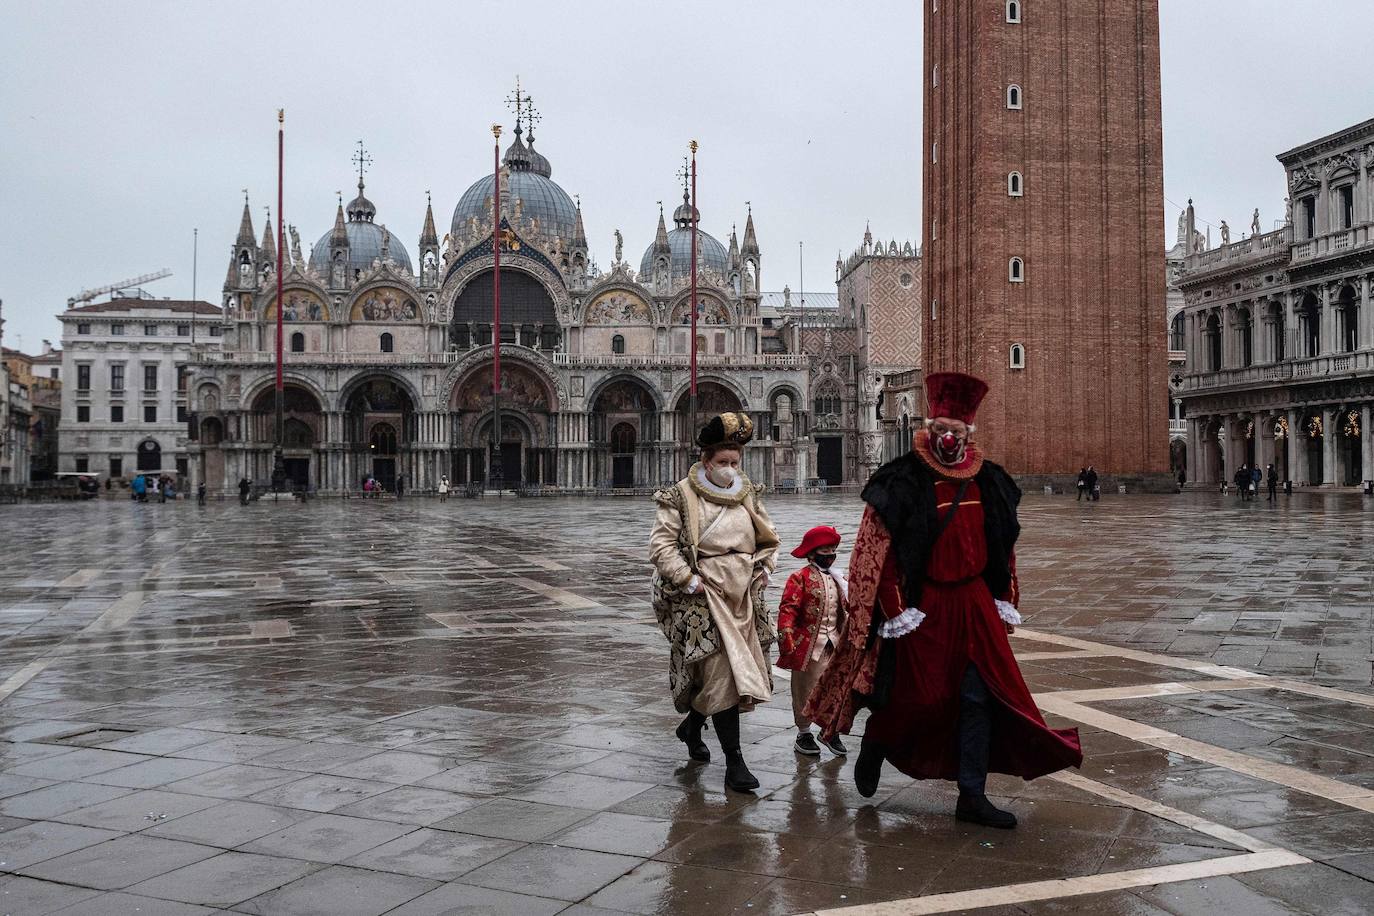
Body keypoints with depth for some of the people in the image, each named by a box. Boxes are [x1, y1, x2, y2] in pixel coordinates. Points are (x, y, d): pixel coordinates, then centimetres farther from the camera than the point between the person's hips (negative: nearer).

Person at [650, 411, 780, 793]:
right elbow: (661, 546, -10)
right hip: (704, 598, -6)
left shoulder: (747, 493, 11)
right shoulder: (681, 496, -7)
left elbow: (768, 538, 23)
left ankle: (692, 726, 40)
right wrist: (690, 581, -15)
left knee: (730, 673, 12)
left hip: (742, 596, 6)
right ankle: (734, 763, -5)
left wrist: (764, 568, 7)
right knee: (723, 673, -10)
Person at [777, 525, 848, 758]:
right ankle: (803, 734, 19)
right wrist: (786, 639, -22)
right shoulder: (800, 578, -9)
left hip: (833, 645, 5)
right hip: (808, 645, -5)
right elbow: (788, 610, -15)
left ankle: (830, 731, 22)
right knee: (805, 690, 5)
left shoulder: (837, 579, 12)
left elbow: (846, 610, 21)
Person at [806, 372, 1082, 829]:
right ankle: (873, 750, 33)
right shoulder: (902, 483, -12)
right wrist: (895, 610, -16)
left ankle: (972, 796, 13)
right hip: (921, 607, -5)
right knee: (916, 697, 2)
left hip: (972, 604, 5)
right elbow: (877, 551, -13)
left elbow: (1002, 548, 16)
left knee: (979, 697, 3)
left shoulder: (986, 482, 6)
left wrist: (1004, 600, 13)